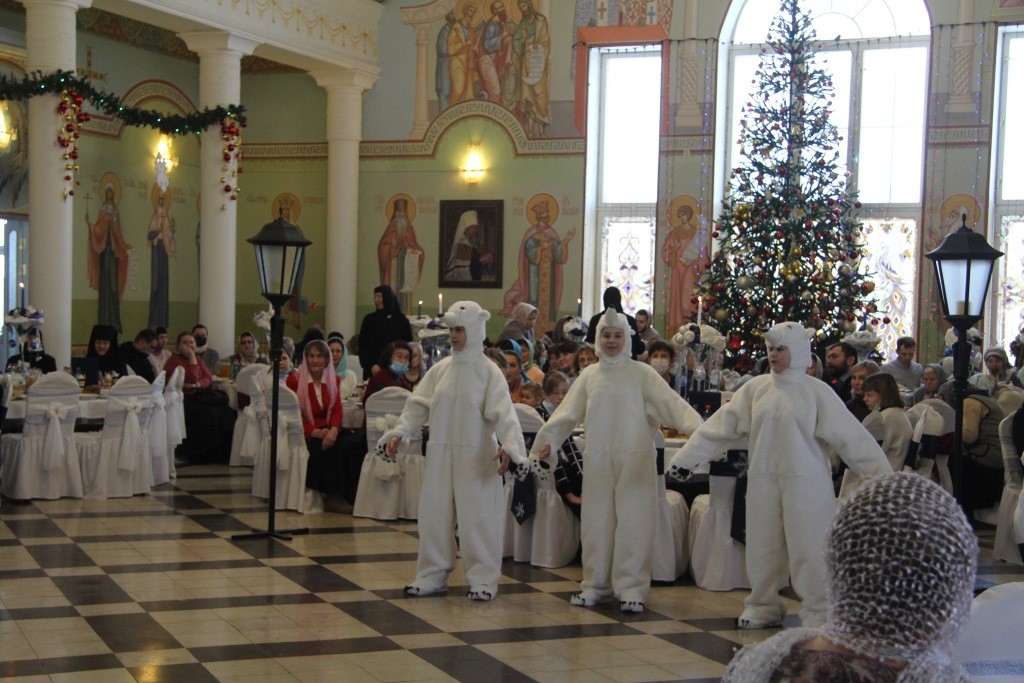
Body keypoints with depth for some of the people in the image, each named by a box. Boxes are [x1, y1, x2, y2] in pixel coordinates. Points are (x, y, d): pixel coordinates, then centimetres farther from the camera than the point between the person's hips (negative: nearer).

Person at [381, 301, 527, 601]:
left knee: (478, 515, -2)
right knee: (434, 512, 7)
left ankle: (483, 579, 9)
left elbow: (504, 413, -14)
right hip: (440, 453, 5)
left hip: (475, 456, -4)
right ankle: (432, 574, 19)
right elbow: (418, 404, 7)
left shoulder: (489, 371, -5)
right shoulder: (441, 369, 7)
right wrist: (400, 433, -5)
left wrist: (508, 446, -28)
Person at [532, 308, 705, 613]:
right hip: (598, 459, 3)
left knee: (633, 521, -2)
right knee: (596, 521, 8)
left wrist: (696, 429, -22)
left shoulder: (641, 373, -1)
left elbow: (670, 402, -9)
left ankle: (630, 587, 5)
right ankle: (595, 584, 19)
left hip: (634, 458, -3)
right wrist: (548, 440, -2)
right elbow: (568, 412, 8)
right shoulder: (589, 376, 9)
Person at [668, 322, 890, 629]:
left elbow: (850, 436, -6)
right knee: (762, 545, 10)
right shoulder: (756, 388, 4)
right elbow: (722, 425, 5)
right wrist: (686, 457, 3)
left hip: (806, 482, -4)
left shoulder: (817, 392, -5)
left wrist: (882, 474, -9)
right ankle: (763, 606, 25)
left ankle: (819, 612, 9)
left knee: (809, 547, -2)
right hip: (763, 480, 4)